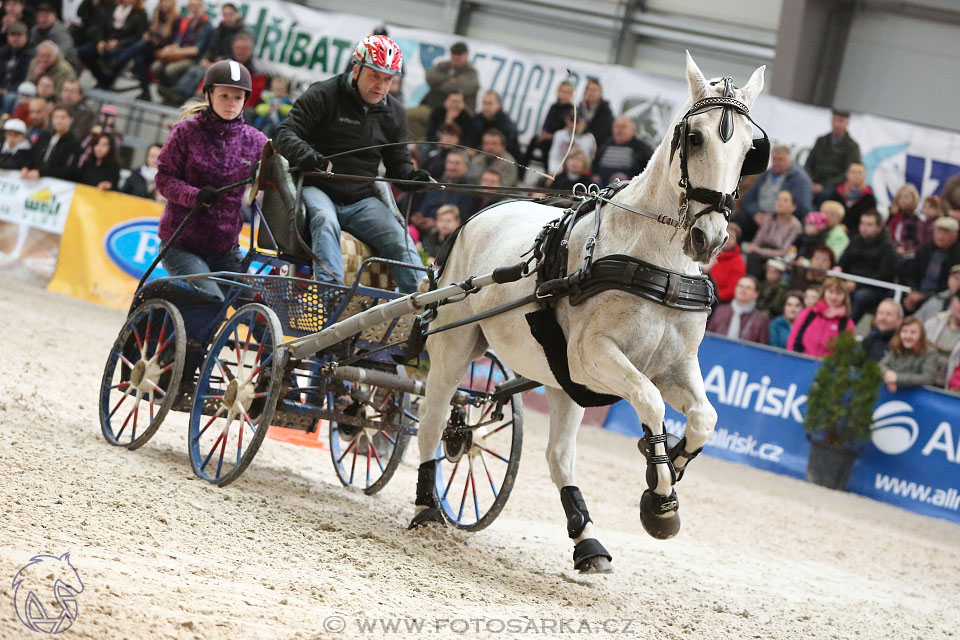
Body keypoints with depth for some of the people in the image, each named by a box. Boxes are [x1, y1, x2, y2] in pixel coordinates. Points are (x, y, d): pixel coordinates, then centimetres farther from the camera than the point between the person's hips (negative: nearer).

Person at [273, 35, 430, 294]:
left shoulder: (394, 112, 12)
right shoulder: (322, 95, -4)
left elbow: (398, 162, 18)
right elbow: (285, 134, -9)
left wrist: (413, 177, -7)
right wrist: (305, 155, -32)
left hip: (362, 200, 4)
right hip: (318, 188, -4)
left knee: (401, 241, -19)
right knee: (325, 222, -37)